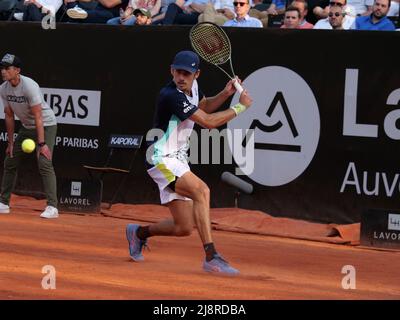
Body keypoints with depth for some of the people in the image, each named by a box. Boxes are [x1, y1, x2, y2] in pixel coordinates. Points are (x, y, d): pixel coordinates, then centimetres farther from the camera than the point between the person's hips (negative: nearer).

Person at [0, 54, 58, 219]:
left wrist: (42, 143, -33)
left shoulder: (29, 86, -28)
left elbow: (38, 117, -30)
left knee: (44, 162, -23)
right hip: (26, 127, 8)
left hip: (46, 125, -8)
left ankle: (52, 207, -25)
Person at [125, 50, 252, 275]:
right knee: (201, 190, -33)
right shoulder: (171, 96, -23)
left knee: (183, 228, 9)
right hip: (162, 160, -9)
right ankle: (211, 257, -36)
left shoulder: (193, 86, 4)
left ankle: (139, 233, 37)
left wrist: (225, 94, 8)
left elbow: (204, 107, 26)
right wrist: (241, 107, -14)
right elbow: (208, 121, -23)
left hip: (179, 161, 9)